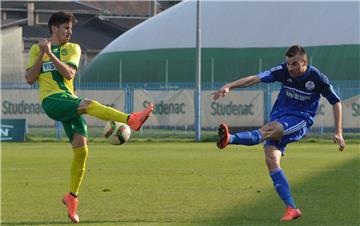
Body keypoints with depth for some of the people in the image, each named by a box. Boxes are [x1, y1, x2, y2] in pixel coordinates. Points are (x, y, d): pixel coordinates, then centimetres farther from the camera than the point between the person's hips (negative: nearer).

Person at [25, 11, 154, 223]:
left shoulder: (73, 48, 15)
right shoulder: (37, 49, 11)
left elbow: (69, 73, -3)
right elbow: (30, 78, 1)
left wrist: (51, 54, -12)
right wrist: (41, 55, -9)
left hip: (69, 100, 4)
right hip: (51, 100, -4)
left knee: (81, 149, -6)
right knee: (88, 104, -31)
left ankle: (72, 197, 8)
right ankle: (131, 120, -46)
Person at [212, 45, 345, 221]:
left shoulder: (317, 78, -8)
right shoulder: (283, 71, -4)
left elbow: (336, 102, 2)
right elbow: (255, 79, -12)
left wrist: (338, 133, -1)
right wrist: (229, 86, -26)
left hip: (300, 120, -4)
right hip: (279, 116, 4)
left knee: (271, 128, -35)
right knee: (271, 160, -17)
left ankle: (230, 139, -55)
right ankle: (291, 208, -15)